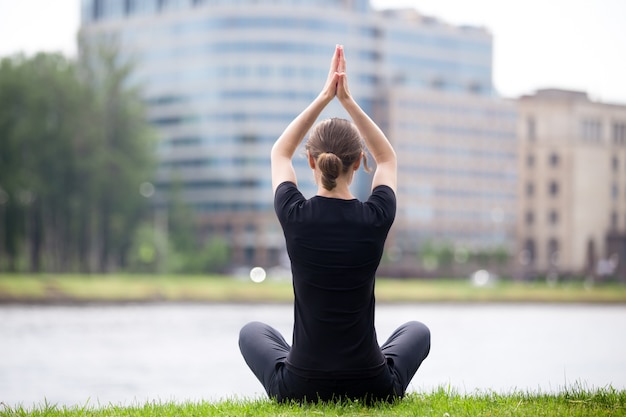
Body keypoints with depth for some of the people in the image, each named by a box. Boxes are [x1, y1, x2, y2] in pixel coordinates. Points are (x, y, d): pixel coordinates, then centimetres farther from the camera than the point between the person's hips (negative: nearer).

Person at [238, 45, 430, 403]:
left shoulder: (295, 216, -9)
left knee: (253, 332, 35)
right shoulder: (376, 218, -8)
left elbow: (280, 153, 13)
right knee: (417, 331, 36)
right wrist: (348, 100, 7)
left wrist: (324, 97, 8)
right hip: (372, 389, 0)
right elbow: (388, 158, 14)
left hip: (300, 389, 0)